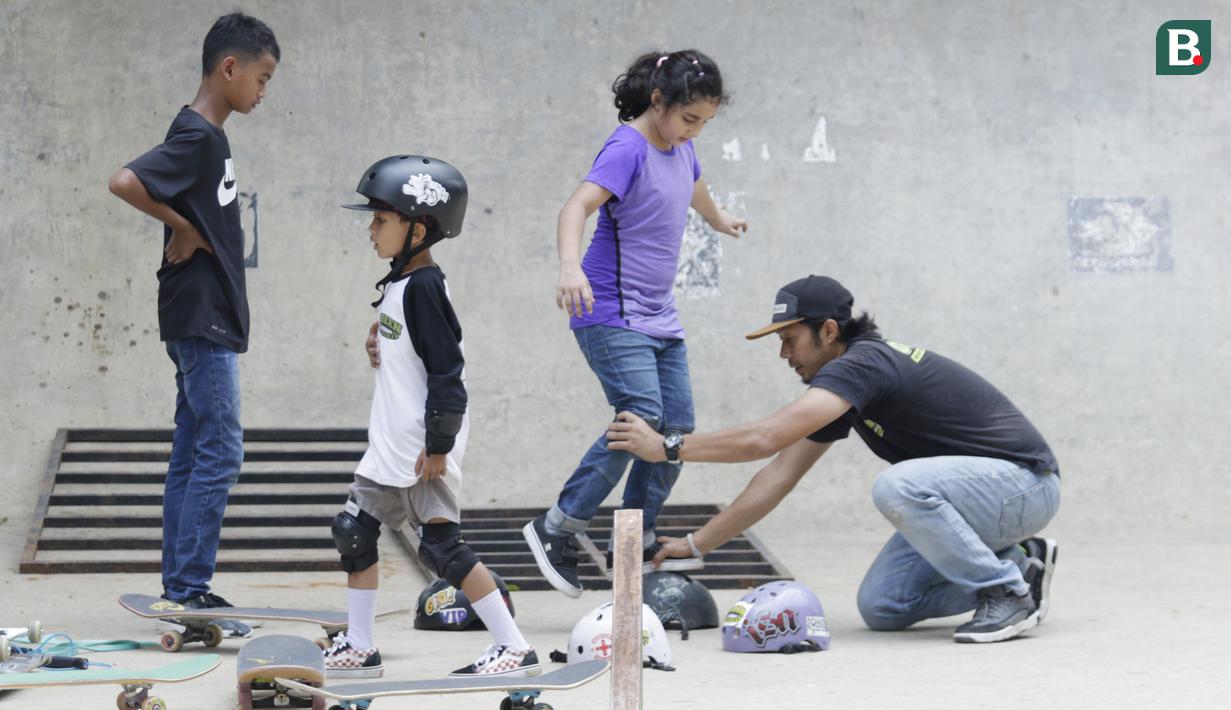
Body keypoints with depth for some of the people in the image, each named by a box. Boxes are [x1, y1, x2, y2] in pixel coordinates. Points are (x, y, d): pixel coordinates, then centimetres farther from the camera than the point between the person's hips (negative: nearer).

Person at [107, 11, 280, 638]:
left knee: (192, 455, 10)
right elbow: (124, 182, -27)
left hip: (209, 324, 10)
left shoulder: (210, 138, 13)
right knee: (220, 453, -9)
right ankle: (189, 591, -8)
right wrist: (183, 228, -17)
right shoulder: (195, 137, -16)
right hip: (200, 321, -10)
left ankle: (181, 589, 14)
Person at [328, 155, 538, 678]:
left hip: (422, 448, -10)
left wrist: (438, 446, -20)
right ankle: (359, 649, 21)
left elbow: (446, 371, -21)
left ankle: (516, 648, -3)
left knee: (442, 545, -6)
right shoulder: (400, 283, 11)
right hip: (392, 445, 10)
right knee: (353, 530, 12)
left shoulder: (422, 288, -18)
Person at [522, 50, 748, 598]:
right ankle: (556, 529, -15)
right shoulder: (627, 149, -17)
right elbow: (577, 206, -31)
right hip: (612, 316, -9)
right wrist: (571, 266, -49)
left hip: (659, 318, 9)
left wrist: (719, 220, 54)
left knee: (677, 430, 5)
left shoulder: (679, 148, 9)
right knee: (642, 419, -22)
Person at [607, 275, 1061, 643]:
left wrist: (665, 447, -20)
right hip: (981, 488, 9)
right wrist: (696, 544, 7)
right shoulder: (836, 388, 8)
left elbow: (764, 439, -29)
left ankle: (1010, 593, -19)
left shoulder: (863, 364, -22)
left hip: (1024, 484, -9)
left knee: (896, 487, -34)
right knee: (880, 607, -1)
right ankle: (1014, 561, 11)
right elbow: (779, 476, 10)